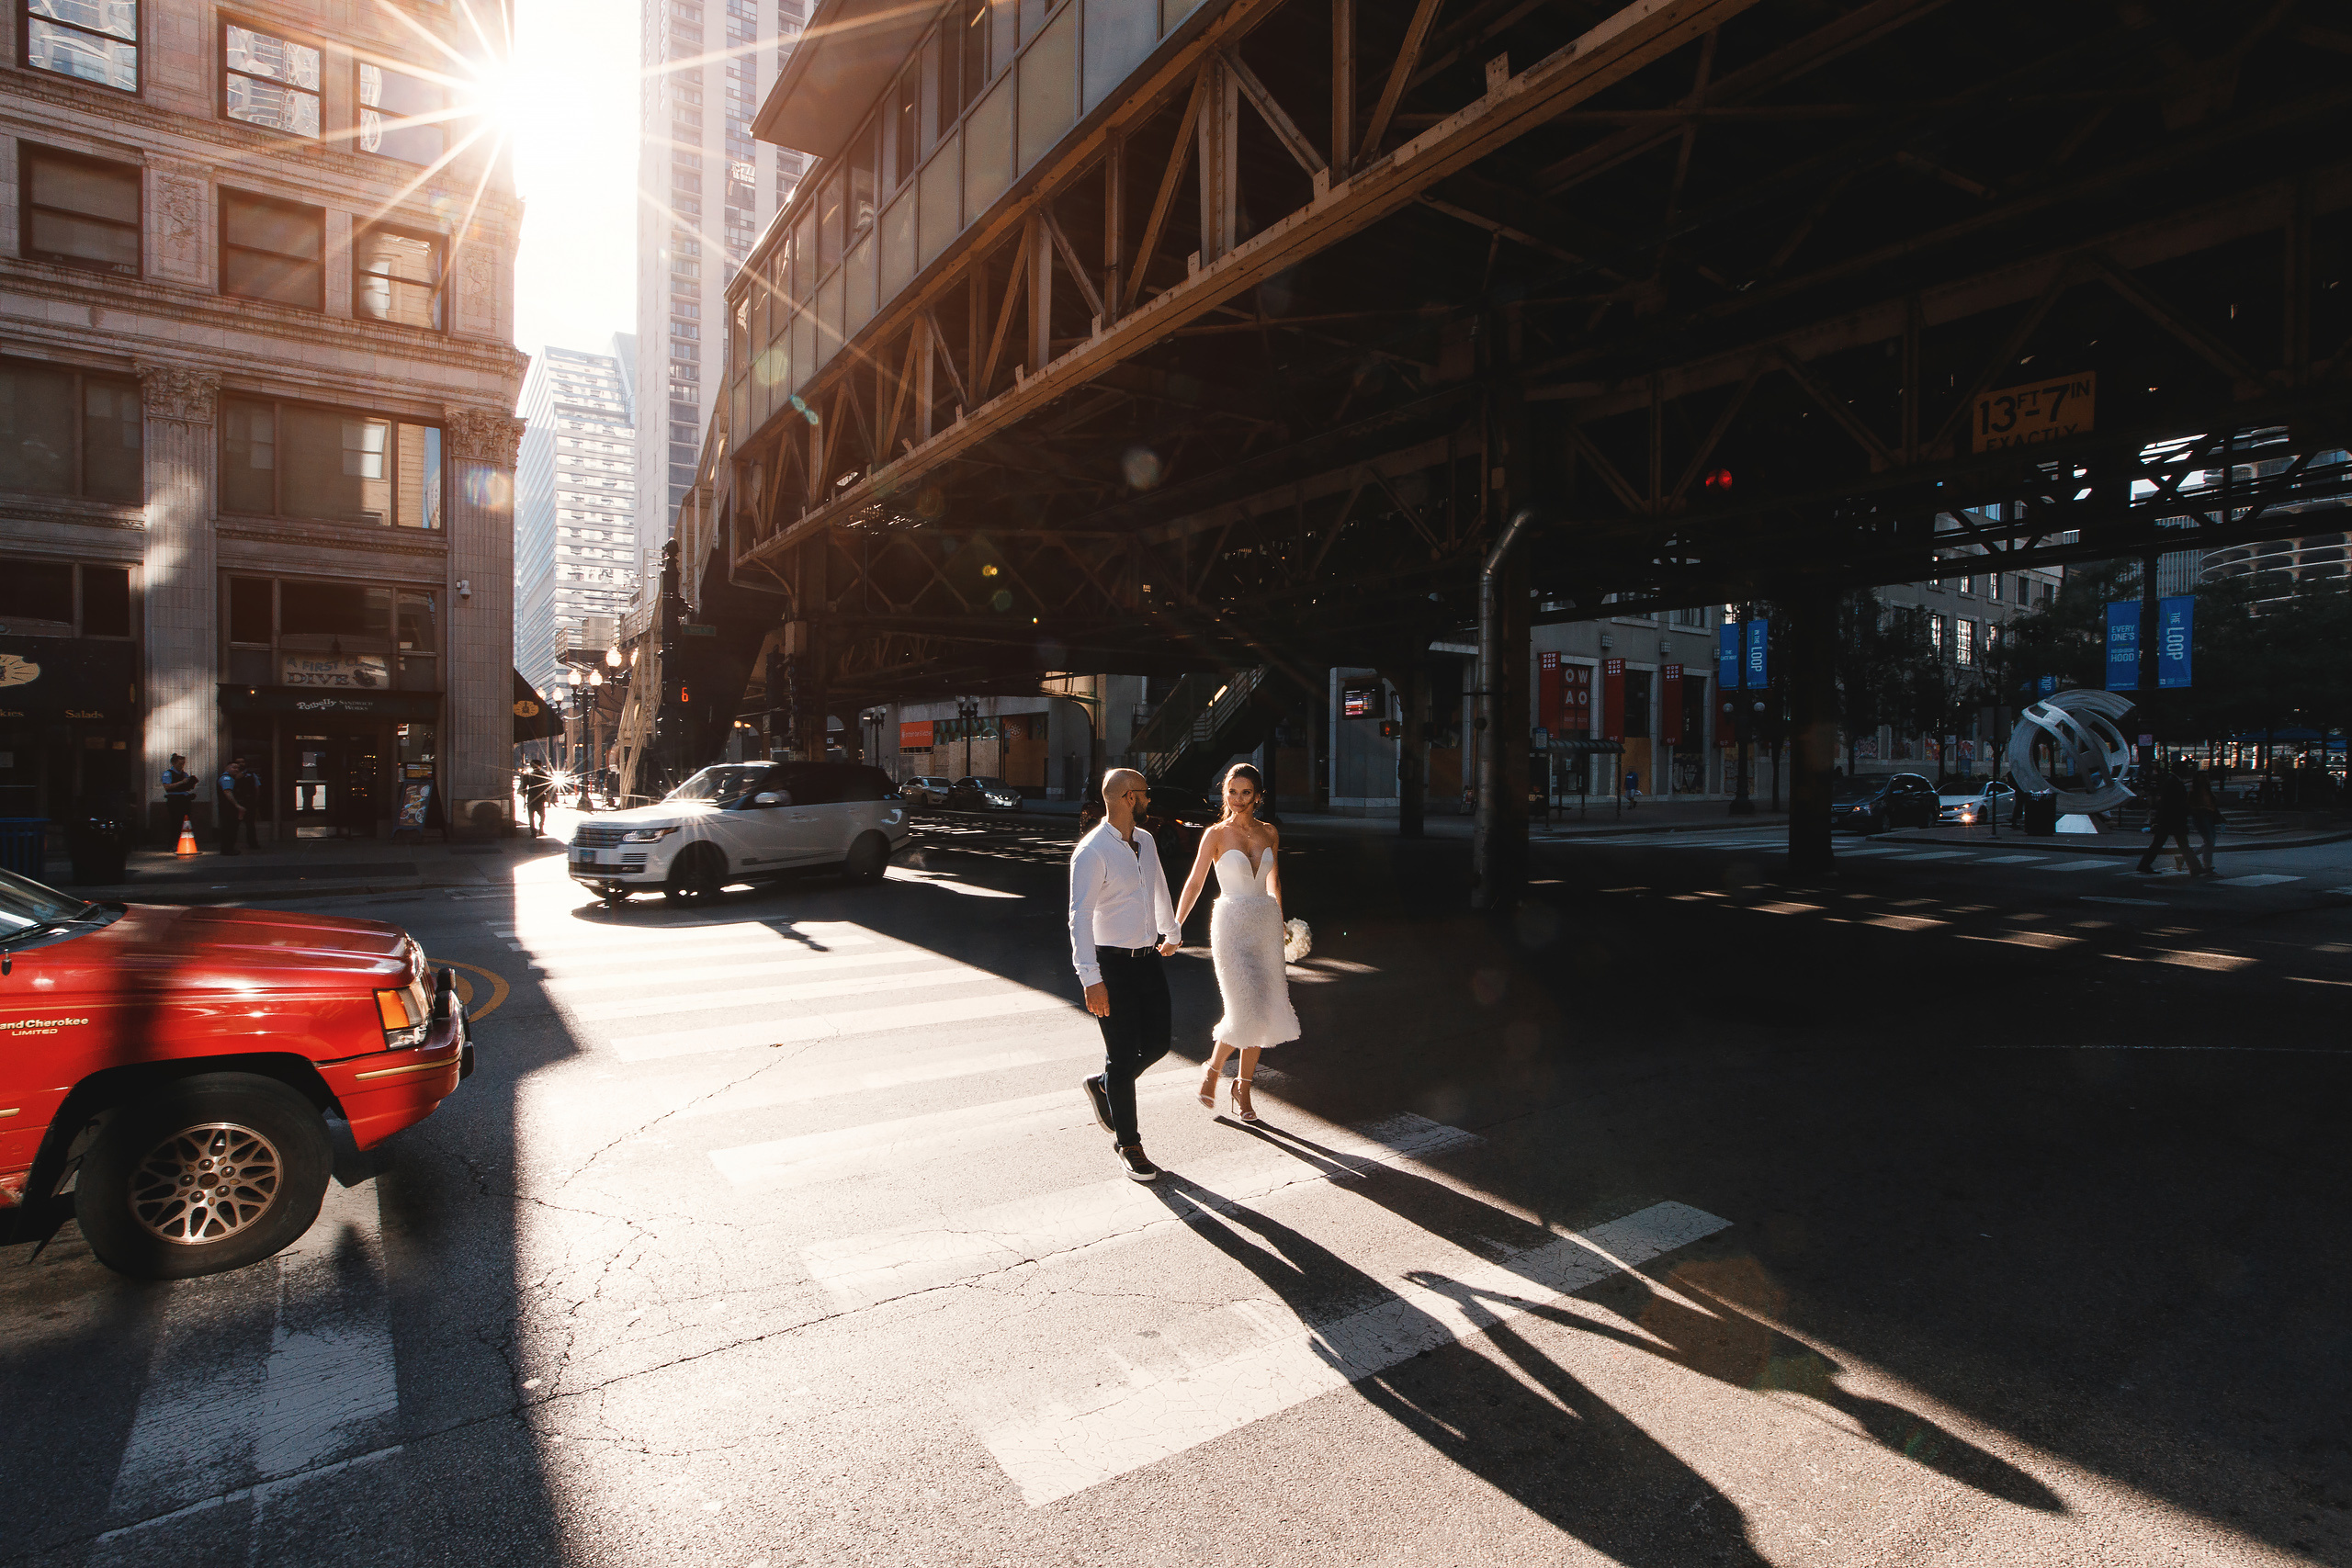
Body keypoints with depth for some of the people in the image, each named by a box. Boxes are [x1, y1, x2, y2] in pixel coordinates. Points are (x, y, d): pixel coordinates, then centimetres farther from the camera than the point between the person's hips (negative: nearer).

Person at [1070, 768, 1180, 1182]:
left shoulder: (1145, 841, 8)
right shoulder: (1091, 852, -17)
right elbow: (1080, 918, -21)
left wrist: (1170, 931, 39)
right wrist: (1091, 980, -26)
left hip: (1148, 958, 7)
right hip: (1112, 965, -7)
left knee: (1157, 1043, 9)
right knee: (1123, 1056, 1)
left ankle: (1102, 1085, 37)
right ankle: (1127, 1144, 19)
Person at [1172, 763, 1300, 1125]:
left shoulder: (1269, 833, 7)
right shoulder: (1216, 834, -4)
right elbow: (1195, 882, -3)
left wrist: (1280, 922, 26)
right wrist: (1174, 928, -9)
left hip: (1266, 923, 4)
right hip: (1231, 924, -4)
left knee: (1263, 1012, 4)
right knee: (1246, 1011, -11)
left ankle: (1243, 1089, 18)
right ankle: (1213, 1070, 15)